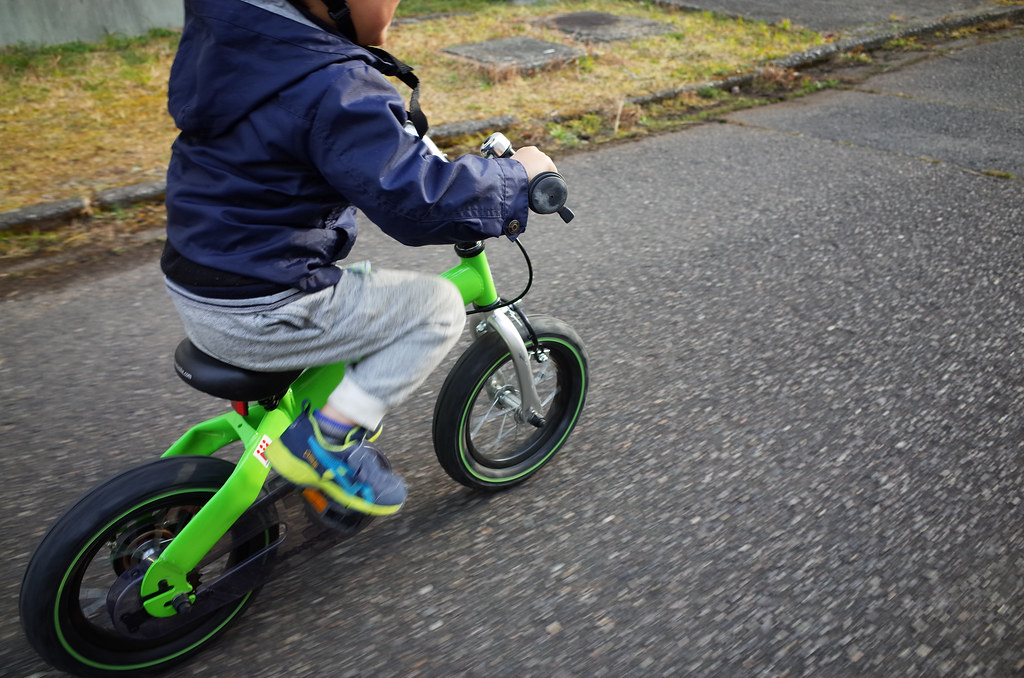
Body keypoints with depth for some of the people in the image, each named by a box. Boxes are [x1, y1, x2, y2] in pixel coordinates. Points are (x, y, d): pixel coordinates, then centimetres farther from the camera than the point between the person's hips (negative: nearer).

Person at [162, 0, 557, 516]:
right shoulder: (334, 89, -24)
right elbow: (419, 200, -29)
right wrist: (516, 173, -14)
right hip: (251, 318, -10)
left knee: (353, 282, 31)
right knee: (438, 306, -3)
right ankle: (327, 440, 1)